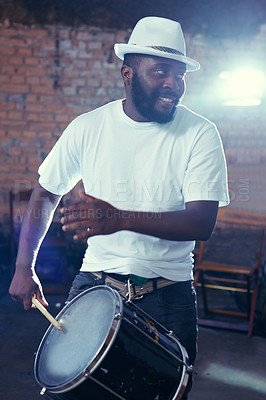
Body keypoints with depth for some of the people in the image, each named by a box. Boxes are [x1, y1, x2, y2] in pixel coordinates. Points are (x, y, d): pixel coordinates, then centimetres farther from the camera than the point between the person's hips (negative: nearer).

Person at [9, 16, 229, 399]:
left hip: (168, 295, -1)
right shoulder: (88, 127, -3)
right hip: (95, 282, 2)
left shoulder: (200, 134, -10)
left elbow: (202, 223, -19)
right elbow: (46, 194, 9)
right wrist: (24, 268, 1)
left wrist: (120, 218, -33)